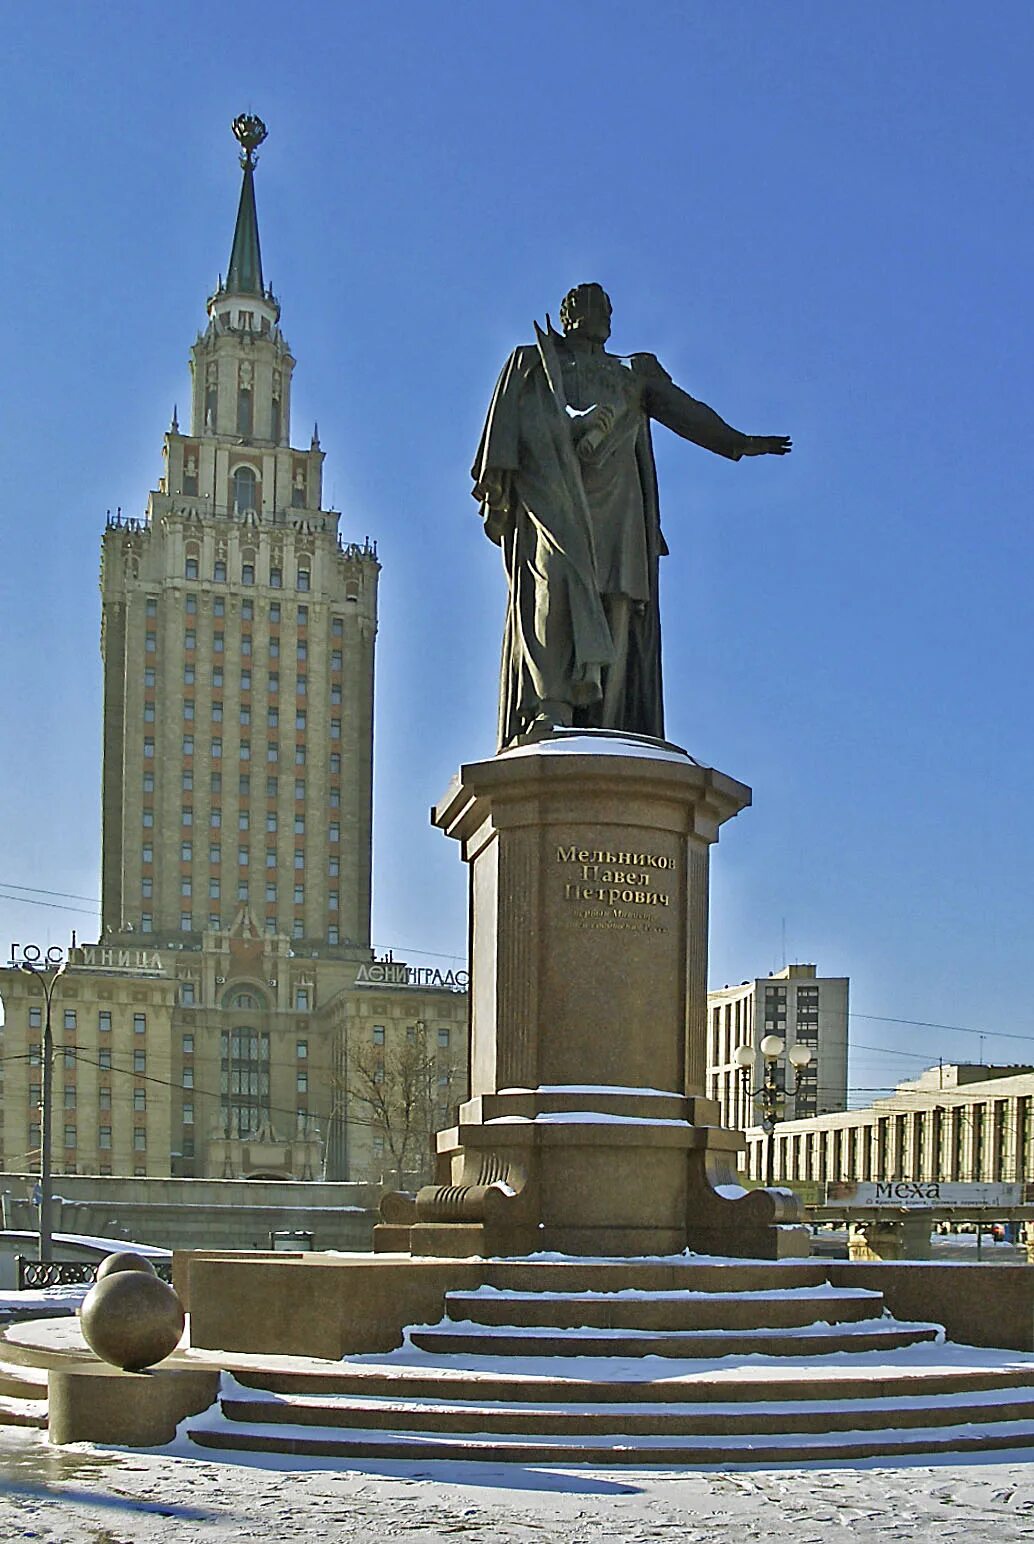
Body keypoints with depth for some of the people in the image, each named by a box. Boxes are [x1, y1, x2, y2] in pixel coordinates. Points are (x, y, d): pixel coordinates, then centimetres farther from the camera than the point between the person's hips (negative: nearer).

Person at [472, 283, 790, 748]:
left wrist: (737, 441, 4)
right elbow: (506, 420, 12)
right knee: (558, 578, -27)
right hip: (553, 490, -3)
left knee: (616, 604, -13)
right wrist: (494, 482, -5)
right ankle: (551, 707, -37)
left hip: (615, 498, 3)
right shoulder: (532, 362, 25)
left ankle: (601, 727, -20)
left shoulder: (635, 374, 32)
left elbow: (682, 410, 19)